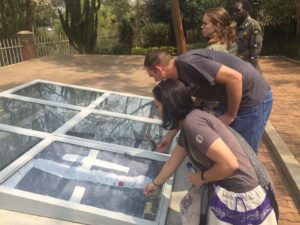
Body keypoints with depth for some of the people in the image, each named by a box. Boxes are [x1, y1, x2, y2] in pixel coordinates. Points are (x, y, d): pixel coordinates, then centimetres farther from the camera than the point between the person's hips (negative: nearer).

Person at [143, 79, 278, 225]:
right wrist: (155, 183, 31)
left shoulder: (192, 123, -25)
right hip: (223, 186, 8)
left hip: (242, 196, -8)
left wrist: (202, 177, -11)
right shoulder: (186, 127, 5)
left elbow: (230, 164, -28)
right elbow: (172, 163, 18)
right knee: (189, 208, 19)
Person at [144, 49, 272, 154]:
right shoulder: (181, 74, 5)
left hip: (253, 97, -9)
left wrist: (230, 115, -17)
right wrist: (170, 135, 17)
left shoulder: (188, 64, -25)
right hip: (231, 98, 9)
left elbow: (235, 78, -28)